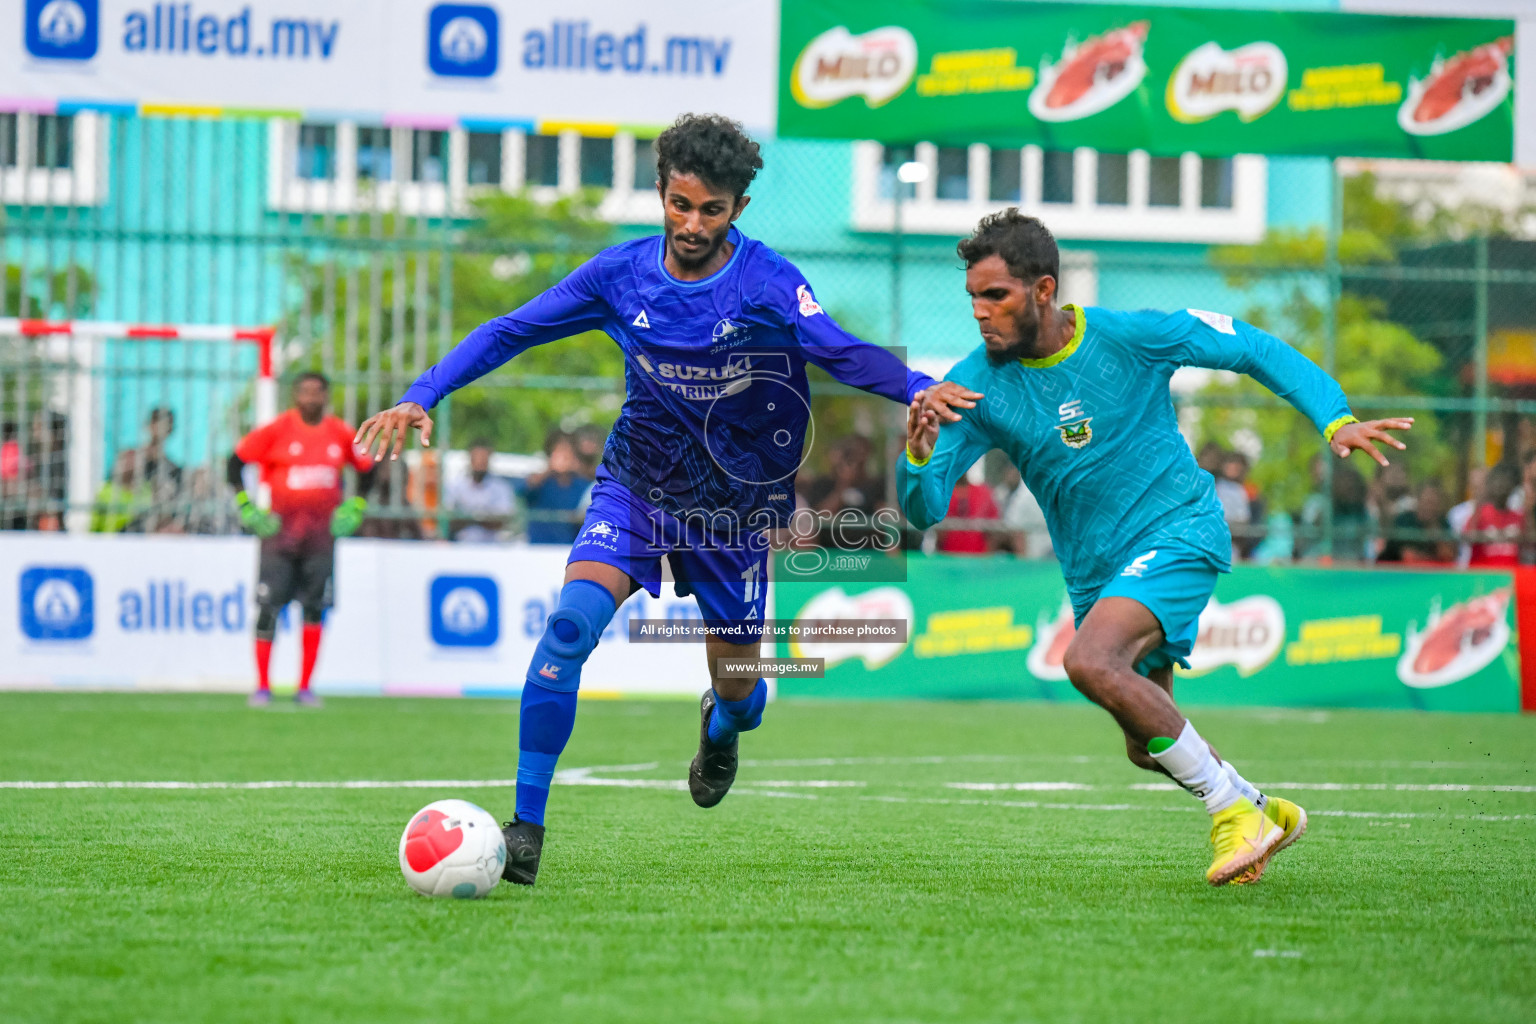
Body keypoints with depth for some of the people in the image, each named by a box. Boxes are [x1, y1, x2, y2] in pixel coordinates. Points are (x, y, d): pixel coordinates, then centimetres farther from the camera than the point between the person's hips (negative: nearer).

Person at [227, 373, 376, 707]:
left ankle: (305, 687, 9)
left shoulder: (341, 434, 6)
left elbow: (366, 469, 20)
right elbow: (236, 462, 1)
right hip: (280, 529, -3)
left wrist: (354, 508, 10)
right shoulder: (277, 430, -3)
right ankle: (262, 686, 2)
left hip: (322, 533, 3)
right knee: (268, 607, -7)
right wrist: (247, 508, -4)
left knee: (315, 609, 1)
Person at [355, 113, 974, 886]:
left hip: (734, 509, -1)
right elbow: (510, 331, -2)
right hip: (634, 486, 1)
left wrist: (916, 389, -54)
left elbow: (840, 351, -34)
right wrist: (422, 397, -13)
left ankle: (721, 729, 50)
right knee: (570, 625, -24)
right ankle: (526, 827, -17)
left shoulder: (768, 284, -19)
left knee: (737, 690, 8)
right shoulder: (623, 273, -10)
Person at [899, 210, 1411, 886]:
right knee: (1146, 747, 12)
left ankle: (1231, 806, -19)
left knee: (1090, 662, -30)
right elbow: (924, 509, -11)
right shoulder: (976, 386, -8)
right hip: (1095, 571, 6)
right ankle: (1263, 813, 38)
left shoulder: (1130, 337, -14)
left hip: (1179, 530, -6)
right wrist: (918, 455, -34)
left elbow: (1258, 349, -4)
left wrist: (1335, 420, -16)